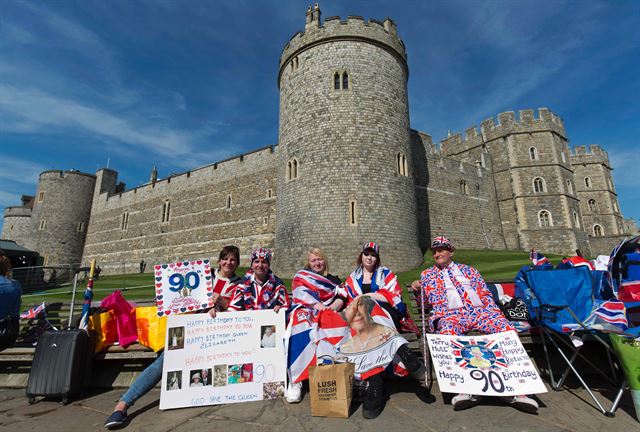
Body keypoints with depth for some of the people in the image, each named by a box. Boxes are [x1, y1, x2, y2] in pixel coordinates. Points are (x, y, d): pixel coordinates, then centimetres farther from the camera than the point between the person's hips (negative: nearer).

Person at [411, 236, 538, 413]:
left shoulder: (468, 270, 25)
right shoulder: (427, 275, 20)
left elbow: (486, 294, 20)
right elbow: (422, 302, 19)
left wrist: (494, 311, 1)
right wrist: (417, 290, -3)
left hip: (481, 311, 2)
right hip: (452, 314, -2)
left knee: (508, 331, -27)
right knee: (448, 335, -37)